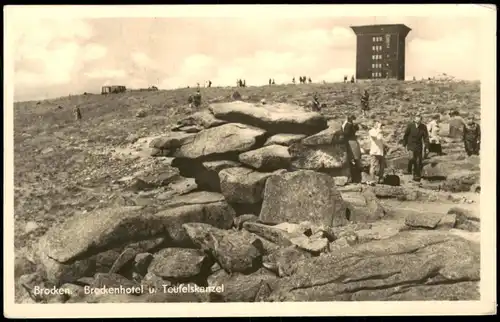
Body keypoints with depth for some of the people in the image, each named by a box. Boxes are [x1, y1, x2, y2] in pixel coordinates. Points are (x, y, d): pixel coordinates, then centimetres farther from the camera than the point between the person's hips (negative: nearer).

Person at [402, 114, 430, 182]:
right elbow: (405, 135, 1)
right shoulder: (410, 126, -9)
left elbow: (426, 137, -1)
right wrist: (405, 144, 4)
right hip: (411, 144, -2)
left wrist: (426, 147, -9)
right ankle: (410, 170, 2)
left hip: (419, 146, 2)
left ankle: (417, 176, 14)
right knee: (412, 157, -22)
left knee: (418, 161, 2)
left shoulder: (423, 127, -4)